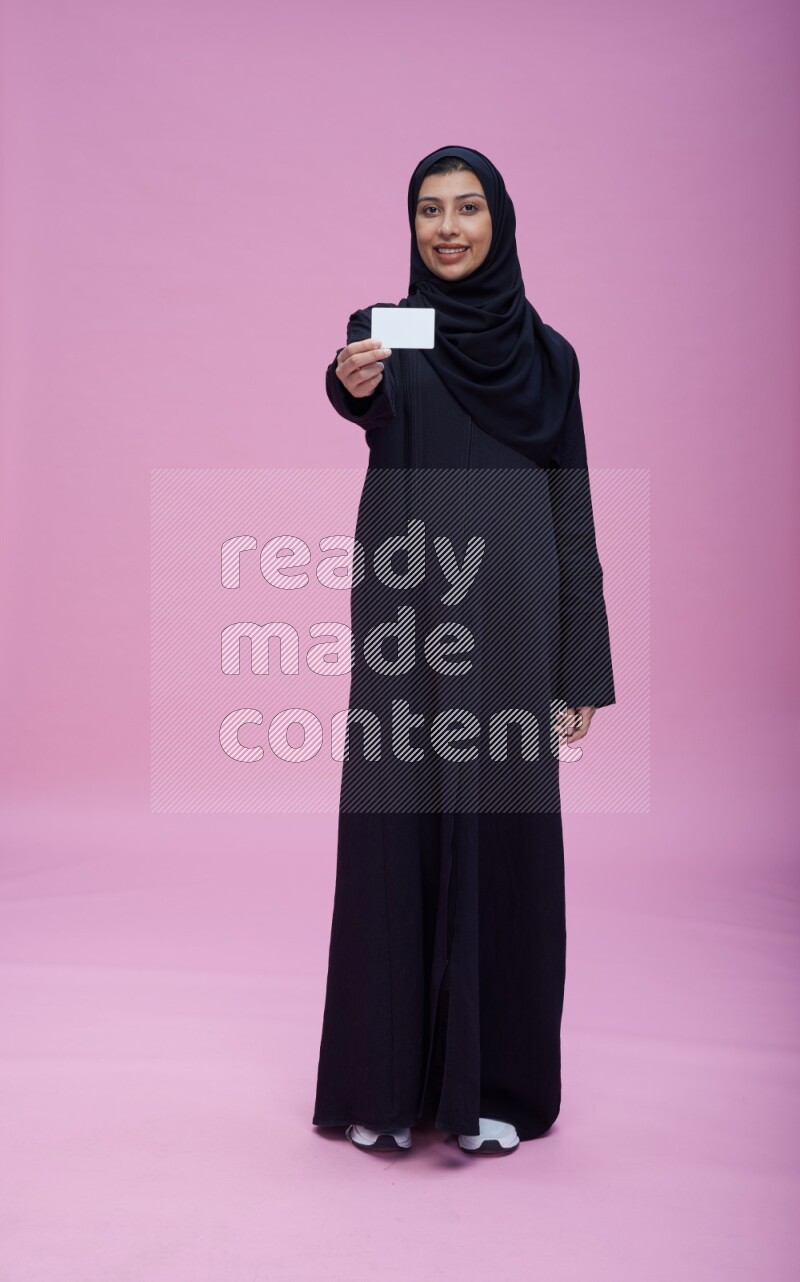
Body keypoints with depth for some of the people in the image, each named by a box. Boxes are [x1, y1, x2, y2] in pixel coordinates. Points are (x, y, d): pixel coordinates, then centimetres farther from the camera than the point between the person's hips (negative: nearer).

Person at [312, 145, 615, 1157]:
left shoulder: (547, 352, 11)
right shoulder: (385, 332, 7)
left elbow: (572, 508, 8)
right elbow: (365, 402, -18)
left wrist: (581, 665, 2)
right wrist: (351, 385, -43)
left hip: (511, 617, 1)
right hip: (405, 616, -1)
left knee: (503, 837, 5)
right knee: (394, 834, 2)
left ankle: (490, 1082, 21)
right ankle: (384, 1082, 19)